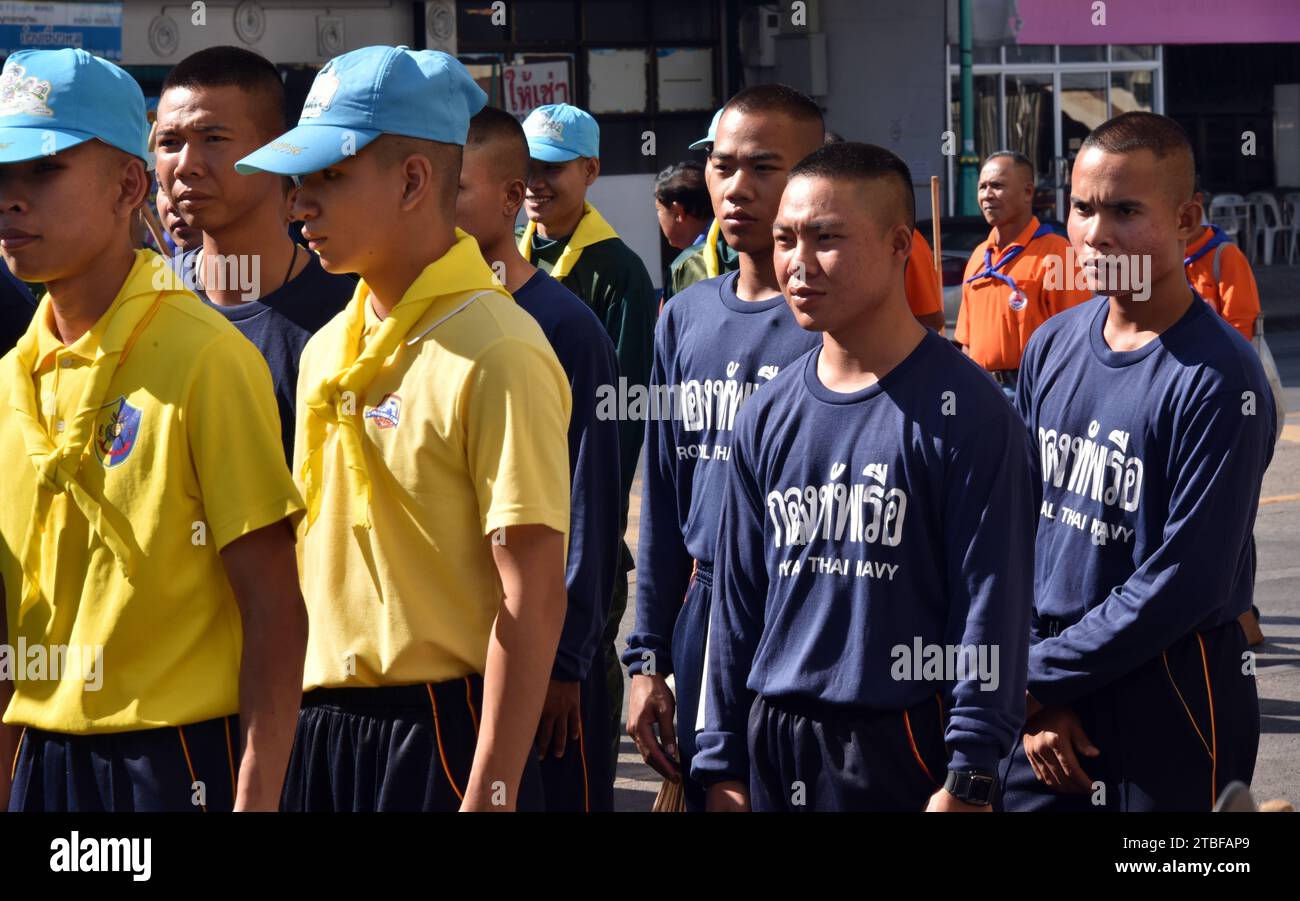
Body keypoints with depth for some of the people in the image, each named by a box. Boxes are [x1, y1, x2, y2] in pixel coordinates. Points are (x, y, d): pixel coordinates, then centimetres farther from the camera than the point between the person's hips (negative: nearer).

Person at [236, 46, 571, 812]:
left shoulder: (495, 354, -13)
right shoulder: (327, 351, 11)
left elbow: (533, 597, -17)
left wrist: (488, 794, -19)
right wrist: (305, 725, 12)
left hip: (440, 727, -7)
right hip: (322, 726, 7)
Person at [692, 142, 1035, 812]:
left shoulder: (962, 410, -8)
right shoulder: (768, 416, 9)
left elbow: (991, 602, -10)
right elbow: (737, 599, 13)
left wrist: (967, 779, -14)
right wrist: (722, 765, 10)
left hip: (904, 750, -5)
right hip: (773, 748, 5)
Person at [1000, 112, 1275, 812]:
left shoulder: (1217, 379, -16)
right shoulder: (1054, 346, 4)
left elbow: (1189, 578, -18)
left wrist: (1042, 675, -13)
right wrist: (1038, 698, -4)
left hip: (1169, 701, -5)